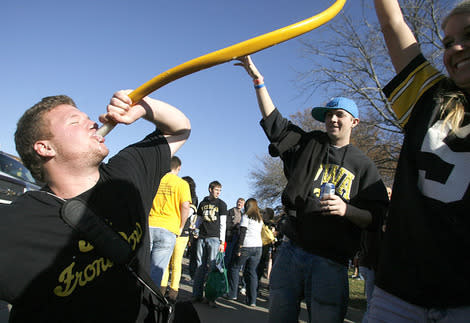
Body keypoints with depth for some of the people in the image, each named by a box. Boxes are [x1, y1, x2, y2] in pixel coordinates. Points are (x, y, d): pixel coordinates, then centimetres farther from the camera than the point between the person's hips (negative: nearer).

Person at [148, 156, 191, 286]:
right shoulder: (182, 183, 1)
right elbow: (185, 206, -7)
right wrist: (180, 227, 5)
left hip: (149, 226, 3)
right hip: (168, 229, -3)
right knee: (157, 270, 0)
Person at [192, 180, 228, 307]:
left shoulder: (221, 204, 6)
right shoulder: (203, 203, 15)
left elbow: (222, 224, 2)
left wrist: (222, 242, -4)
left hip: (214, 238, -3)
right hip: (201, 238, 3)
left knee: (213, 267, -6)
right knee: (200, 266, 4)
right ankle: (197, 295, 11)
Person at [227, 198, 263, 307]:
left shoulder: (246, 216, -4)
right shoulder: (260, 219, 16)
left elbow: (242, 233, -11)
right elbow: (259, 233, 15)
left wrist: (239, 248, -11)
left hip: (247, 246, -6)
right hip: (258, 246, 6)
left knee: (235, 268, 10)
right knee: (252, 271, 8)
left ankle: (232, 294, 12)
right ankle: (252, 300, 5)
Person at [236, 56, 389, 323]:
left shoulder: (363, 165, 6)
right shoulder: (309, 144, 13)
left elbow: (376, 217, 2)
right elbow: (274, 121, 9)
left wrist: (346, 209, -18)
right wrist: (258, 79, 5)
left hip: (331, 261, -2)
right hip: (291, 250, 2)